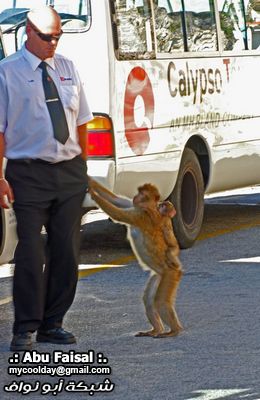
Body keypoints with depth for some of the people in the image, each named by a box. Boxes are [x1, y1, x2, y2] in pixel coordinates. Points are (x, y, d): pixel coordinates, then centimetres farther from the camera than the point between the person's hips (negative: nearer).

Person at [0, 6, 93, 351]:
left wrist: (82, 166, 12)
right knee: (31, 252, -8)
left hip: (71, 172, 5)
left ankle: (52, 325, 15)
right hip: (29, 173, -5)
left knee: (66, 251, 6)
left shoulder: (67, 69, 12)